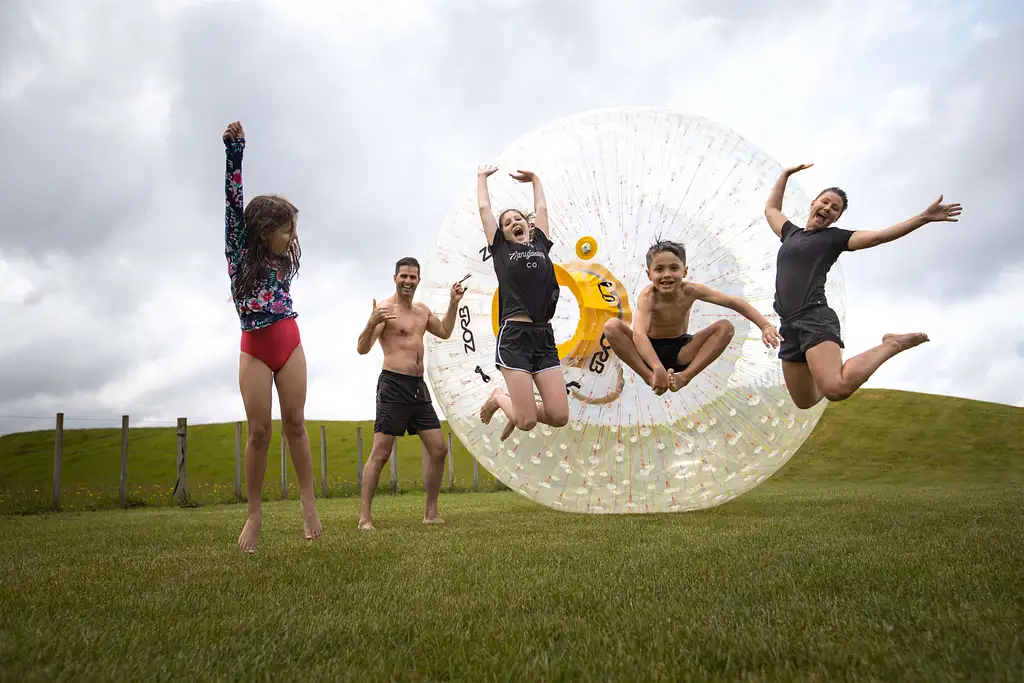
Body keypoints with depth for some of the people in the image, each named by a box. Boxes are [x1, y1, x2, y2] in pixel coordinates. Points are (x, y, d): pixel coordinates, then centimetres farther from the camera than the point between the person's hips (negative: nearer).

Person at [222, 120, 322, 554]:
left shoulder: (285, 260, 9)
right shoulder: (240, 250, -1)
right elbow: (233, 202, -10)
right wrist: (234, 152, -16)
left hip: (289, 345, 3)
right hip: (254, 350, -3)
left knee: (294, 424, 3)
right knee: (258, 430, -2)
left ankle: (307, 500, 12)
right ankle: (254, 513, 8)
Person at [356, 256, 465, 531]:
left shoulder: (422, 311, 16)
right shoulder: (384, 308, -7)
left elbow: (445, 332, 32)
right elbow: (362, 348, -15)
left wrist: (453, 303, 21)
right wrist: (372, 323, -34)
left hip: (419, 387, 8)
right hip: (393, 386, -7)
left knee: (438, 449, 7)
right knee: (380, 454, -7)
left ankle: (431, 513, 18)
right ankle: (365, 516, 2)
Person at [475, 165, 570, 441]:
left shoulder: (541, 244, 20)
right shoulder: (501, 249, 11)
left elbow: (542, 209, 30)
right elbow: (484, 208, 17)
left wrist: (534, 178, 43)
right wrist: (482, 177, 31)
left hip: (544, 337, 4)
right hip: (514, 336, -4)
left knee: (559, 416, -5)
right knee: (527, 422, -9)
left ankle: (519, 409, 26)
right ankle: (499, 398, 23)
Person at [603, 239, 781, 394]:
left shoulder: (691, 290, -16)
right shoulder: (648, 296, -25)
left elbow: (734, 302, -16)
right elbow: (639, 334, -42)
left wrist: (765, 326, -28)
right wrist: (658, 369, -56)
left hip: (680, 352, 3)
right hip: (650, 350, -3)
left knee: (726, 327, -17)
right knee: (612, 326, -28)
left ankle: (685, 376, -25)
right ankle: (649, 376, -25)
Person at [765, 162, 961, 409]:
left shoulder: (834, 237, 9)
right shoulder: (790, 234, 24)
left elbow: (879, 236, -1)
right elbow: (771, 209, 41)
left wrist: (925, 217, -9)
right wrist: (785, 175, 40)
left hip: (815, 318, -6)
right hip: (789, 325, 6)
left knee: (837, 390, -30)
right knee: (804, 401, 7)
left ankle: (892, 345, -6)